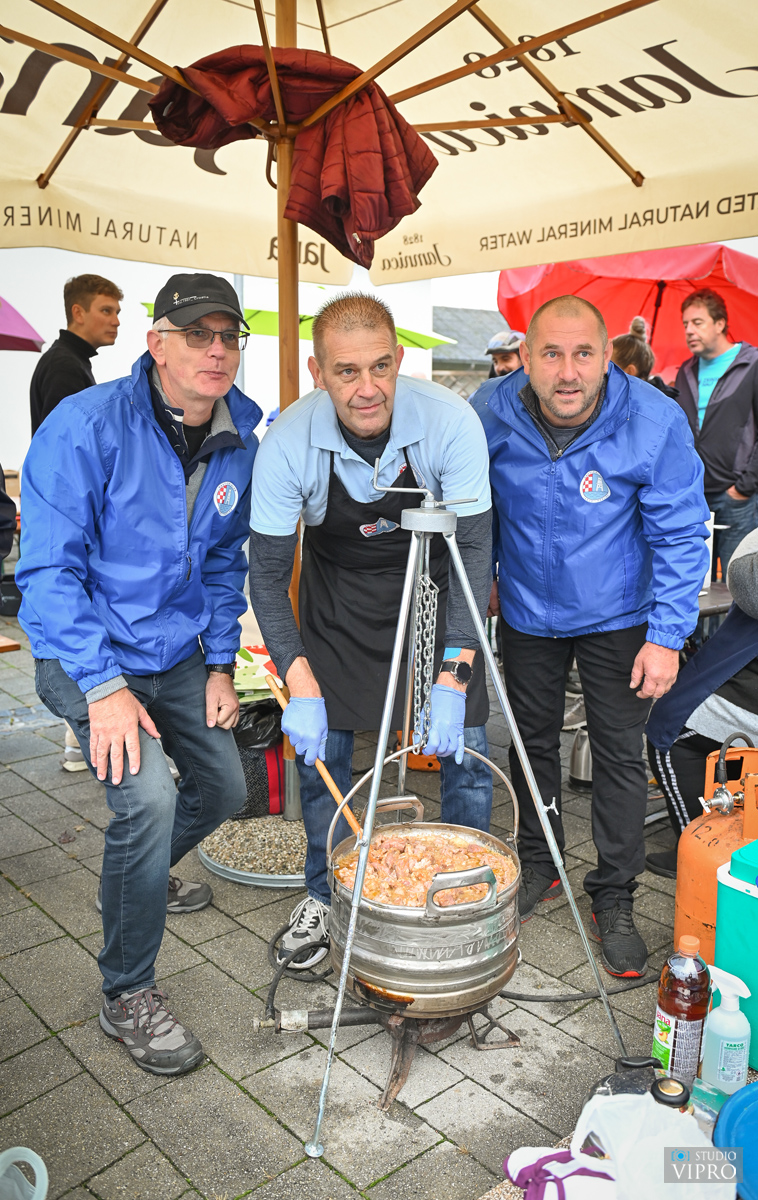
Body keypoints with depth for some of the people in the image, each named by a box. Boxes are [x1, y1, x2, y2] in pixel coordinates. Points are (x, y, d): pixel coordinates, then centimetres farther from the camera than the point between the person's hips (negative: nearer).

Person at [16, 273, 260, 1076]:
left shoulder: (239, 439, -2)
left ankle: (134, 878, 46)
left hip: (179, 653, 7)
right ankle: (127, 996, 1)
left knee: (223, 788, 14)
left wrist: (219, 663, 4)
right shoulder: (87, 425, -20)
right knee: (147, 796, -23)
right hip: (87, 655, -6)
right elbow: (48, 568, -20)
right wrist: (104, 686, -26)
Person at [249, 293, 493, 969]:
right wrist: (301, 688, -26)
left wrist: (454, 677, -29)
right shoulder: (288, 442, -24)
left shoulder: (450, 421, -27)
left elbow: (474, 550, -22)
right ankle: (324, 895, 26)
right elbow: (267, 574, -17)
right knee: (319, 747, 2)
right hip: (337, 592, 1)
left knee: (464, 746, -3)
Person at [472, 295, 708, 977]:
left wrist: (668, 635, -16)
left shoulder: (655, 421, -23)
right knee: (533, 739, 15)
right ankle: (539, 869, 37)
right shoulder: (490, 412, -16)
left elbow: (681, 535, -14)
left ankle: (614, 900, 23)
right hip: (527, 610, 3)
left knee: (620, 754, 4)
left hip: (618, 617, -2)